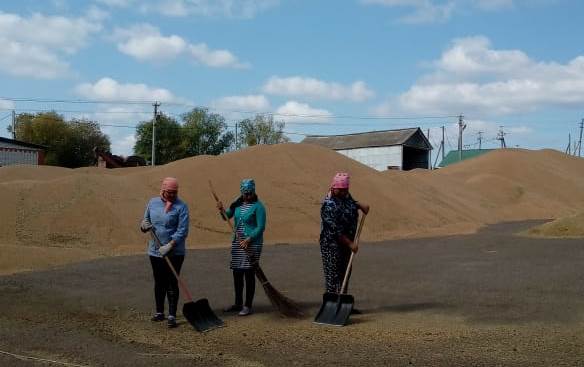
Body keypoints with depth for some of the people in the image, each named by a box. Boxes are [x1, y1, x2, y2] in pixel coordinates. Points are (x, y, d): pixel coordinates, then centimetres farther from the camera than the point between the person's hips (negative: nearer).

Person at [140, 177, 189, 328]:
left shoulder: (181, 206, -9)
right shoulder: (153, 202, 6)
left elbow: (182, 231, -15)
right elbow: (145, 222, 15)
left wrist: (170, 245, -25)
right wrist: (144, 226, -9)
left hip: (174, 253, -5)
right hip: (155, 252, 5)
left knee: (172, 284, -2)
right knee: (159, 283, 15)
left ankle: (172, 316, 3)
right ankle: (159, 312, 27)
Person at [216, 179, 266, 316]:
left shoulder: (258, 206, -10)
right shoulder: (238, 203, 9)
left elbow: (260, 227, -13)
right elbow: (227, 216, 17)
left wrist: (249, 239, -21)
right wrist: (222, 210, -4)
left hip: (252, 243, -7)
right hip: (237, 242, 7)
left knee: (249, 274, -3)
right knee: (237, 273, 12)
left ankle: (248, 306, 5)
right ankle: (238, 303, 25)